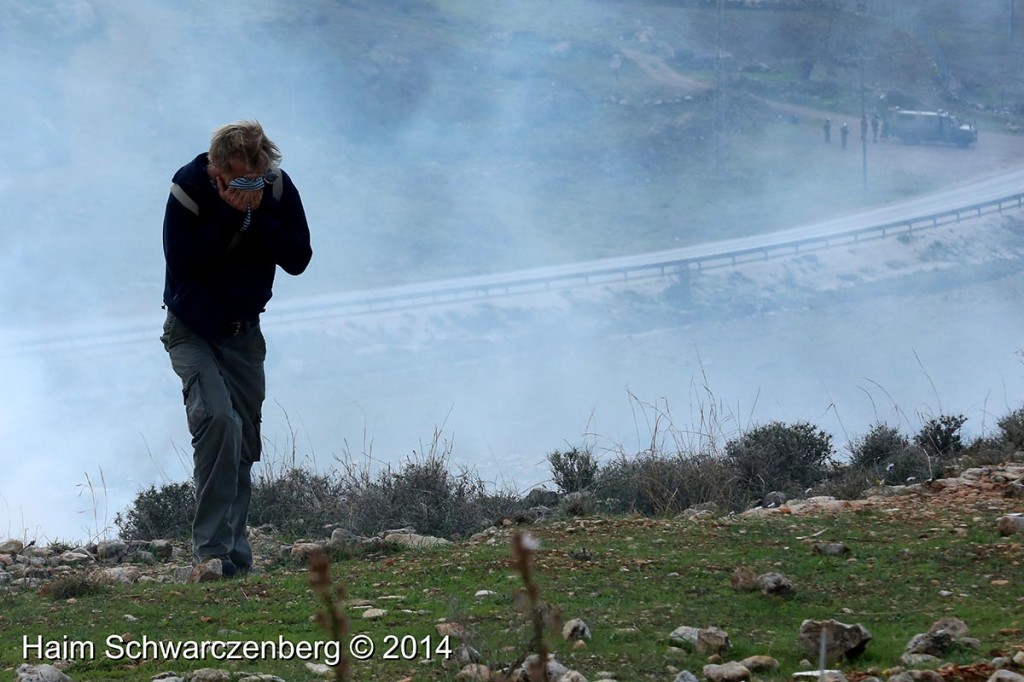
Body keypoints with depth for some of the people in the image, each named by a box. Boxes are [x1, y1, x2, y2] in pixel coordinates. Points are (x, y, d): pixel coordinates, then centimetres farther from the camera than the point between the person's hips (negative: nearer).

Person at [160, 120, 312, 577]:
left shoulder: (278, 190, -9)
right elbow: (182, 262, -25)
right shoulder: (188, 188, -19)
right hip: (192, 330, -5)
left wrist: (258, 215, -26)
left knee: (243, 442, 5)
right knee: (217, 419, -25)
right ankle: (211, 550, -28)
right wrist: (229, 215, -31)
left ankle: (235, 554, 13)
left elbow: (298, 260, -13)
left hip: (243, 333, 5)